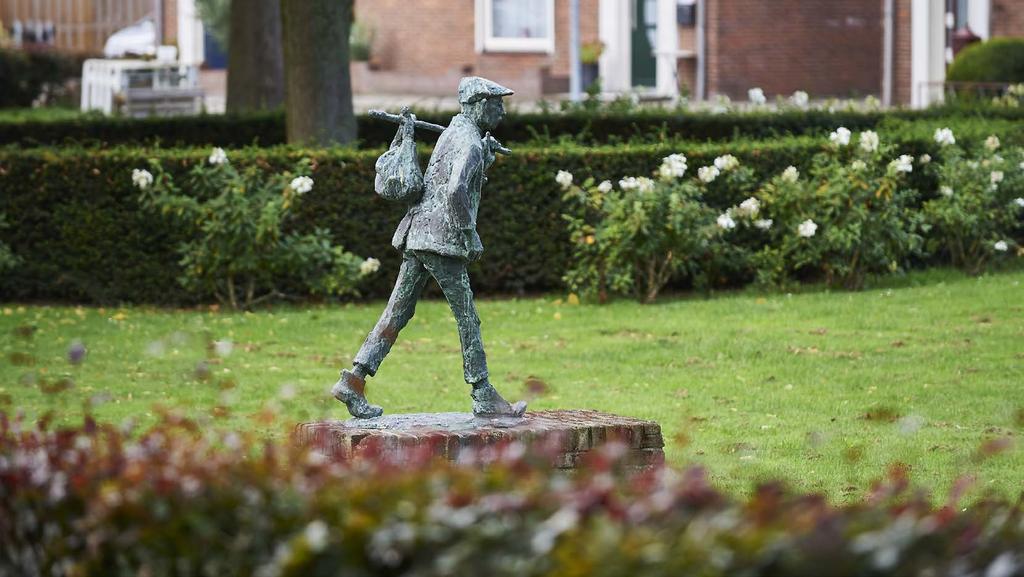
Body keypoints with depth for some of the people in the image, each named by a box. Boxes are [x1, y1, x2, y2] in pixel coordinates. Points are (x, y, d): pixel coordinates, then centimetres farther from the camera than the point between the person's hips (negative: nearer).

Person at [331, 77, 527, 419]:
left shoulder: (454, 131, 19)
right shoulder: (469, 143, -12)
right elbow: (456, 191, -27)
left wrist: (487, 153, 20)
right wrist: (470, 236, -20)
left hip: (417, 237, 9)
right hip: (442, 240, -9)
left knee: (397, 314, 7)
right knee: (467, 319, -2)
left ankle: (352, 381, 0)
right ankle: (484, 398, 2)